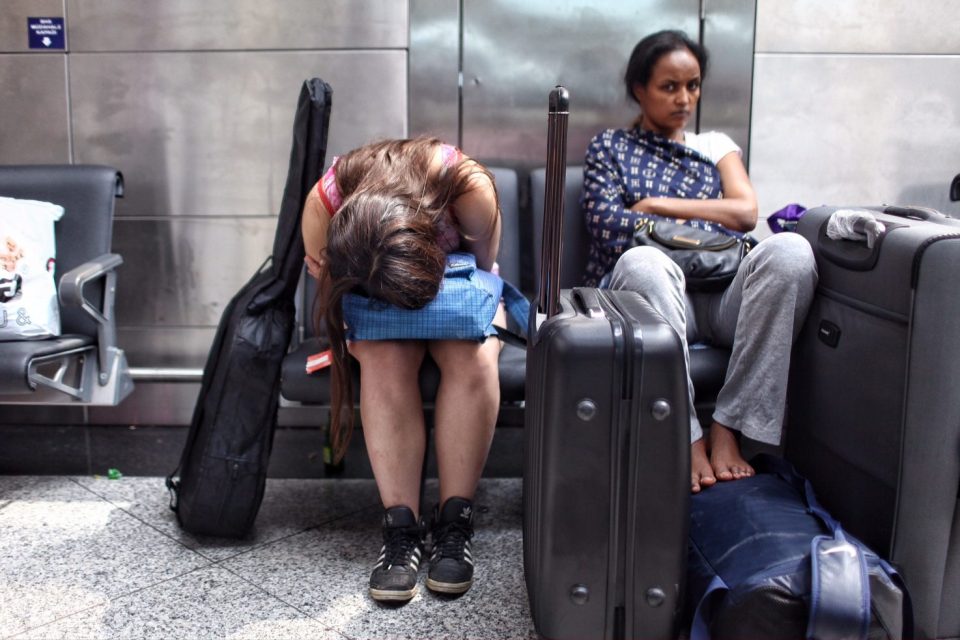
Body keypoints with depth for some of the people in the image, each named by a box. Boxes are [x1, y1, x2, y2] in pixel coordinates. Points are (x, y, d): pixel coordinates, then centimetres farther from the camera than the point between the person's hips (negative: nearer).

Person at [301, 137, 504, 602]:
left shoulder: (468, 186, -34)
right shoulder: (323, 205, -30)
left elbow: (483, 266, -14)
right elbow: (331, 294, -11)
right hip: (374, 303, 0)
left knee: (473, 358, -33)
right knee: (385, 359, -34)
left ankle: (454, 524, -23)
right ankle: (401, 528, -26)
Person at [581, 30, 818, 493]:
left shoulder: (716, 146, 28)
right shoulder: (609, 147, 20)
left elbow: (746, 212, 8)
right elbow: (606, 225, 2)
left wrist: (658, 205, 3)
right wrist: (690, 230, -2)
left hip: (718, 293, 3)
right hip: (647, 288, -2)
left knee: (790, 250, -30)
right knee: (641, 261, -40)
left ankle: (729, 426, -29)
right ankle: (687, 438, -37)